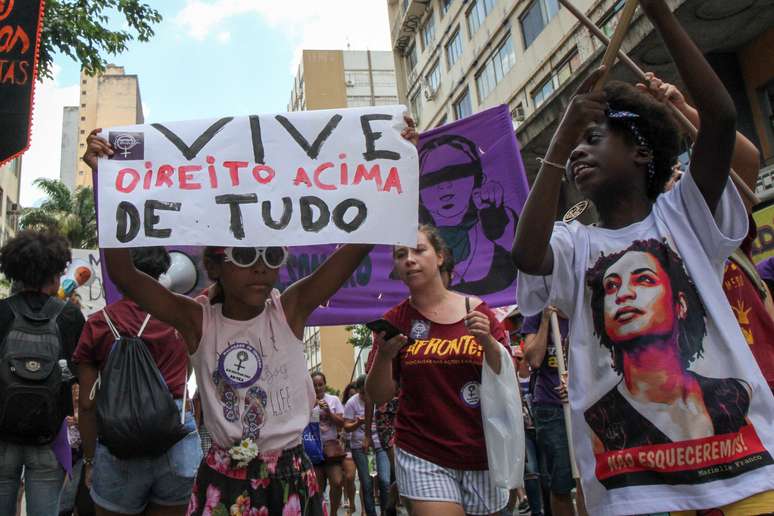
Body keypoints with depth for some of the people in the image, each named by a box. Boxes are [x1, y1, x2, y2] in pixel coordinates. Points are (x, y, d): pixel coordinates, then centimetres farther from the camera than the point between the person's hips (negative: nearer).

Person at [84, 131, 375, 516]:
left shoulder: (290, 309, -7)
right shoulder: (198, 320, -7)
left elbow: (359, 244, -15)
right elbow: (123, 275, -18)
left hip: (291, 477, 1)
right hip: (222, 480, 0)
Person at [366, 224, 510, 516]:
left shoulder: (476, 310, 0)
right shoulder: (395, 321, -1)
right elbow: (379, 397, -1)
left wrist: (487, 341, -17)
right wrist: (384, 355, -19)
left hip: (482, 453, 2)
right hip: (423, 457, -1)